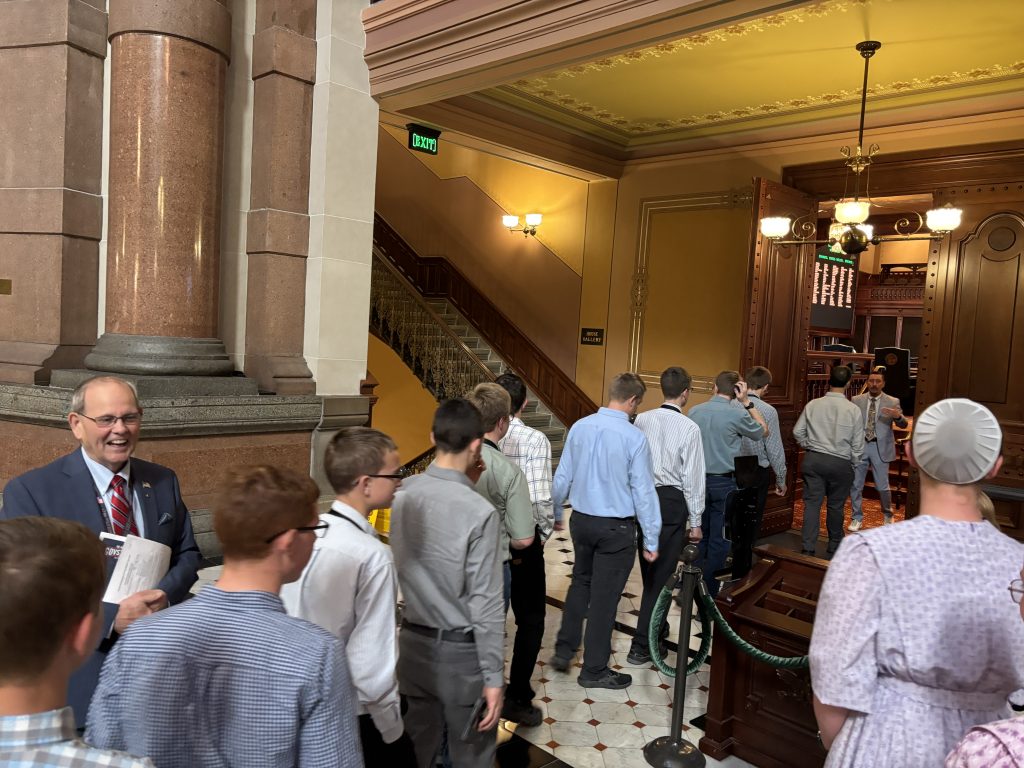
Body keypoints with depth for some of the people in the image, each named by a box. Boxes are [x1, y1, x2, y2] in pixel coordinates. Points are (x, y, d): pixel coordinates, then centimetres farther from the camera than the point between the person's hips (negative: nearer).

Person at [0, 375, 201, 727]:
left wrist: (163, 596, -15)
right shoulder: (30, 491, -11)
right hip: (79, 673, -4)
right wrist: (111, 618, -23)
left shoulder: (163, 481, 3)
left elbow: (188, 553, 7)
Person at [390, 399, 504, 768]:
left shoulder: (403, 494, -7)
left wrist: (459, 484, 8)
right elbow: (485, 603, -20)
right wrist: (494, 677, -12)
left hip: (413, 642, 6)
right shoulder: (479, 511, -24)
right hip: (461, 650, -5)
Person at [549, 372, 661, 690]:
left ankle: (564, 649, 28)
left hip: (581, 520, 5)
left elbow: (562, 477, 4)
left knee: (580, 582, 26)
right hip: (616, 528, -5)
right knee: (604, 596, 8)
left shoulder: (579, 427, -4)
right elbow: (643, 491, -13)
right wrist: (651, 539, -4)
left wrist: (553, 512, 19)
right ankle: (594, 671, 23)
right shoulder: (634, 437, -18)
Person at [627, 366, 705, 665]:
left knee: (649, 568, 20)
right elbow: (692, 478, -10)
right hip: (672, 501, -5)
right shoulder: (689, 428, -12)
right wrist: (695, 521, -2)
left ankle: (656, 627, 40)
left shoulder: (642, 420, 0)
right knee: (662, 573, 3)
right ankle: (642, 646, 6)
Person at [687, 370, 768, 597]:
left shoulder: (694, 411, -1)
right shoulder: (737, 415, -13)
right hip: (723, 483, -4)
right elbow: (763, 431, 5)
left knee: (700, 534, 17)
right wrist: (747, 402, 2)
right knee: (719, 538, 6)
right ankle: (710, 589, 12)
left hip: (698, 480, 4)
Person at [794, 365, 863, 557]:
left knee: (812, 503, 3)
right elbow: (858, 444, -1)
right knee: (836, 506, 11)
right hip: (840, 462, -1)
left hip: (813, 459, 1)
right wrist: (852, 464, 13)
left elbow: (798, 432, 3)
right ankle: (834, 547, 26)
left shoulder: (812, 405, -3)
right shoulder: (853, 410, -7)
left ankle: (808, 548, 0)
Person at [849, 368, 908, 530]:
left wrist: (898, 416, -29)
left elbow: (903, 425, -8)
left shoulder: (892, 402, 0)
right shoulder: (857, 400, 4)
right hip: (860, 446, 2)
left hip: (880, 447, -1)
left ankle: (887, 515, 29)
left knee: (882, 486, 4)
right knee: (855, 485, 4)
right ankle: (857, 518, 19)